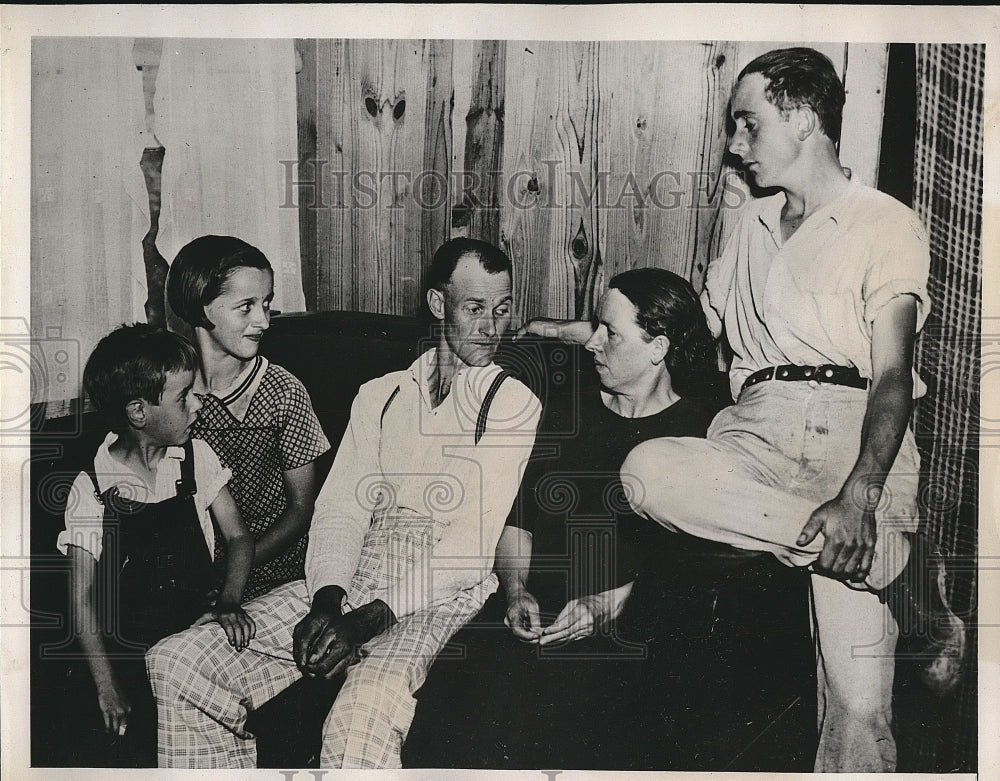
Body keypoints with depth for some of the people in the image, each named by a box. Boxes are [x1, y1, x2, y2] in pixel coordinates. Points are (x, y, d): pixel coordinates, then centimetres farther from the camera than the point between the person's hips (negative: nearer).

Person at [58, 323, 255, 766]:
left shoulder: (196, 459, 0)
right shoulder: (92, 490, -8)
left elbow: (237, 536, 5)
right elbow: (83, 600, -6)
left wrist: (228, 603, -13)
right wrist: (108, 691, -10)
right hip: (130, 652, -2)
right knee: (147, 751, -15)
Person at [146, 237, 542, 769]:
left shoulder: (514, 405, 2)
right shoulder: (380, 395, 18)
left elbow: (476, 542, -8)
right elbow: (341, 509, 9)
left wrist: (373, 616, -17)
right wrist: (327, 601, -10)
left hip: (441, 599, -5)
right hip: (350, 586, 5)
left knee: (363, 712, -36)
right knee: (176, 665, -6)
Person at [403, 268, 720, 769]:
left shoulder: (696, 433, 3)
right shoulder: (566, 407, 17)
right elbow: (516, 516, 17)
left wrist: (607, 607, -15)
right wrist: (516, 591, 1)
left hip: (622, 633, -4)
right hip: (530, 615, 4)